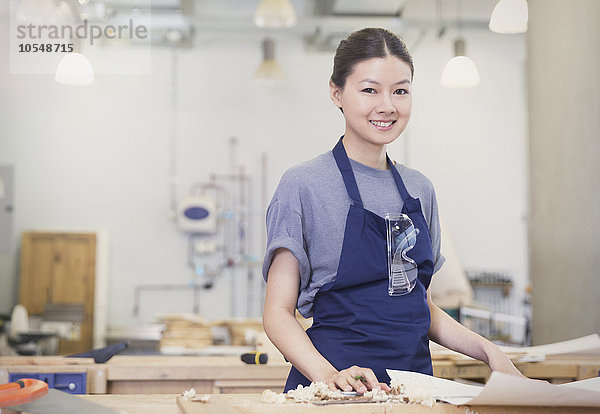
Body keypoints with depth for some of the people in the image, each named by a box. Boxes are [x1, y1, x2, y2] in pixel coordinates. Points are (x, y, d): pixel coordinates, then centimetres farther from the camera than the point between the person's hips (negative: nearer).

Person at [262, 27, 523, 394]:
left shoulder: (419, 189, 13)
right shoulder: (304, 186, -4)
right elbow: (278, 312, -5)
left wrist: (488, 351, 6)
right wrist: (327, 374, -22)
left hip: (415, 380, 5)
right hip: (338, 387, -4)